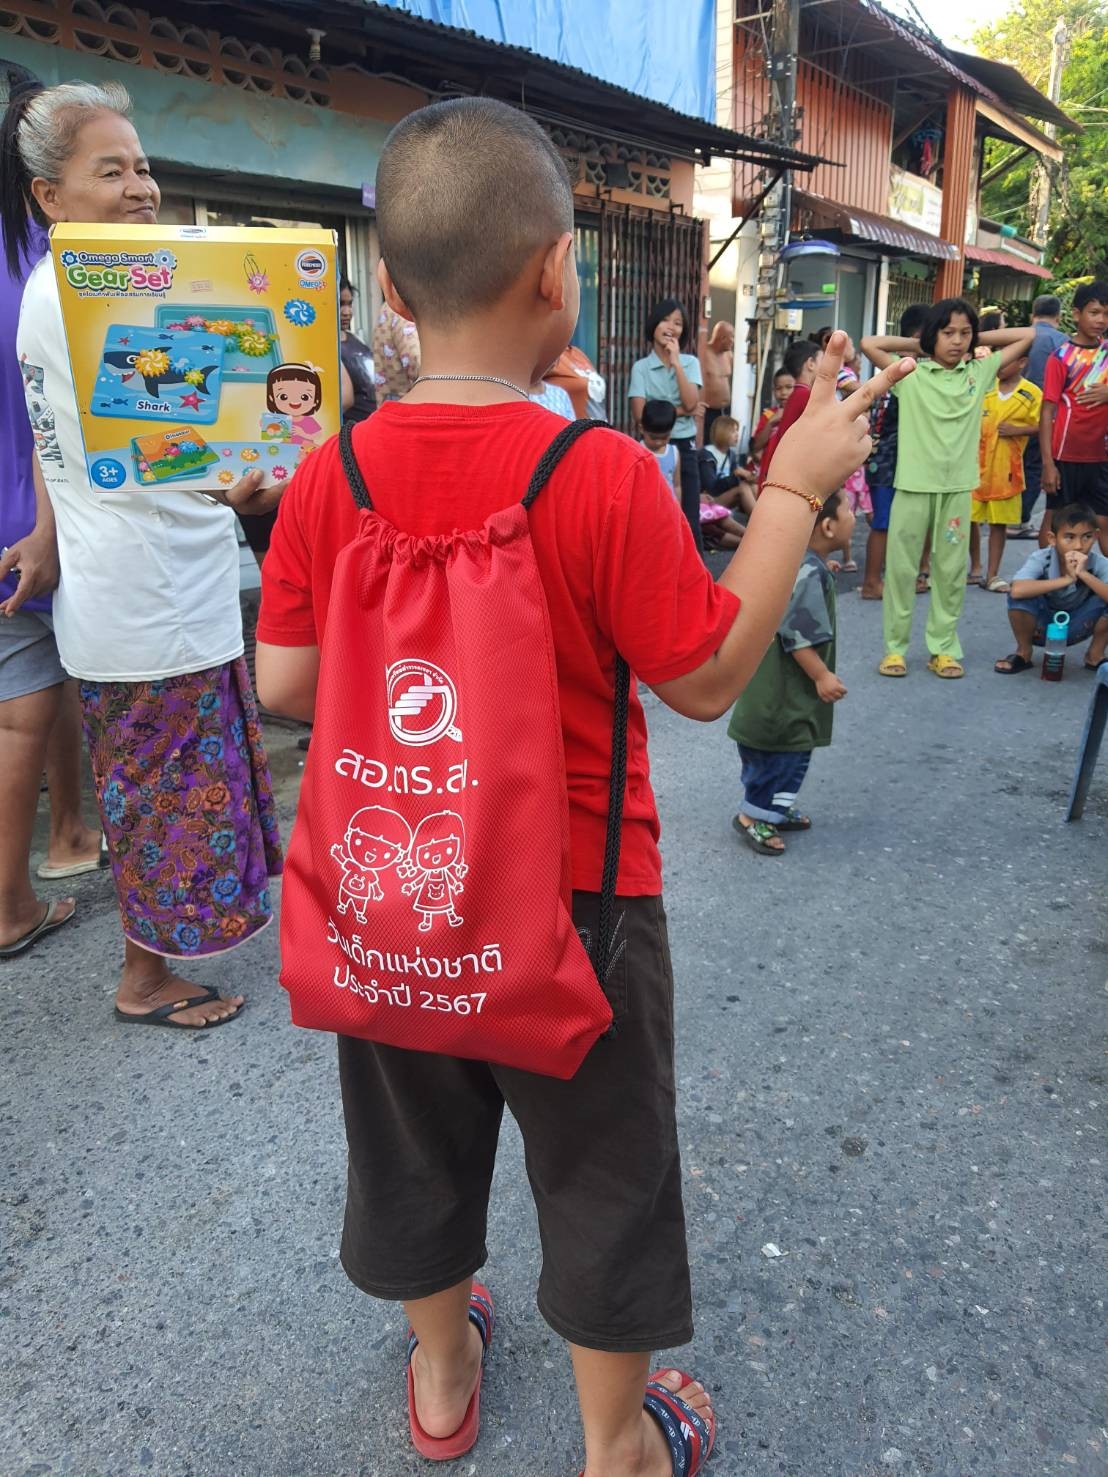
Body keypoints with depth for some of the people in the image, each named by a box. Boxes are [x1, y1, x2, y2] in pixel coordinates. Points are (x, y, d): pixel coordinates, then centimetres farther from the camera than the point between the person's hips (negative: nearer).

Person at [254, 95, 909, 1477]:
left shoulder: (327, 475, -9)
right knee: (602, 1171, 20)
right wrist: (795, 487, -7)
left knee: (416, 1148, 27)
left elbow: (282, 684, -4)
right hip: (574, 899, -3)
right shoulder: (604, 477, -22)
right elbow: (707, 678, -14)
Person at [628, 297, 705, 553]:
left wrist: (676, 362, -10)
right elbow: (640, 415, -11)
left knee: (689, 519, 3)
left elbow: (691, 403, -9)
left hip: (684, 448, 2)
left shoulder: (690, 362, 6)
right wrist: (679, 410, -9)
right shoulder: (641, 367, 0)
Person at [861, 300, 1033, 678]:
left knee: (951, 569, 7)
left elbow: (1027, 336, 15)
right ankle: (895, 647, 12)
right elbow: (868, 344, -5)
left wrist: (978, 340, 12)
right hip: (913, 484, -2)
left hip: (958, 487, 2)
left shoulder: (980, 372, 8)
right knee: (901, 566, 3)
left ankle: (944, 647, 16)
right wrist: (917, 345, 3)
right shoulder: (910, 374, 1)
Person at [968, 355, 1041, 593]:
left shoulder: (1032, 393, -1)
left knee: (999, 522, 4)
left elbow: (1041, 426, -2)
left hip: (1005, 467, -2)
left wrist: (1017, 430, -16)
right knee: (969, 517, 4)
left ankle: (992, 574, 12)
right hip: (975, 464, 2)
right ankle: (975, 568, 22)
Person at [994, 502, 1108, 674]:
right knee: (1020, 597, -32)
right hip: (1041, 626, -2)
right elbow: (1017, 590, -45)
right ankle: (1023, 653, -4)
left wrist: (1083, 574, -40)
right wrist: (1066, 579, -41)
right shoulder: (1041, 559, -24)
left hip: (1075, 628, 2)